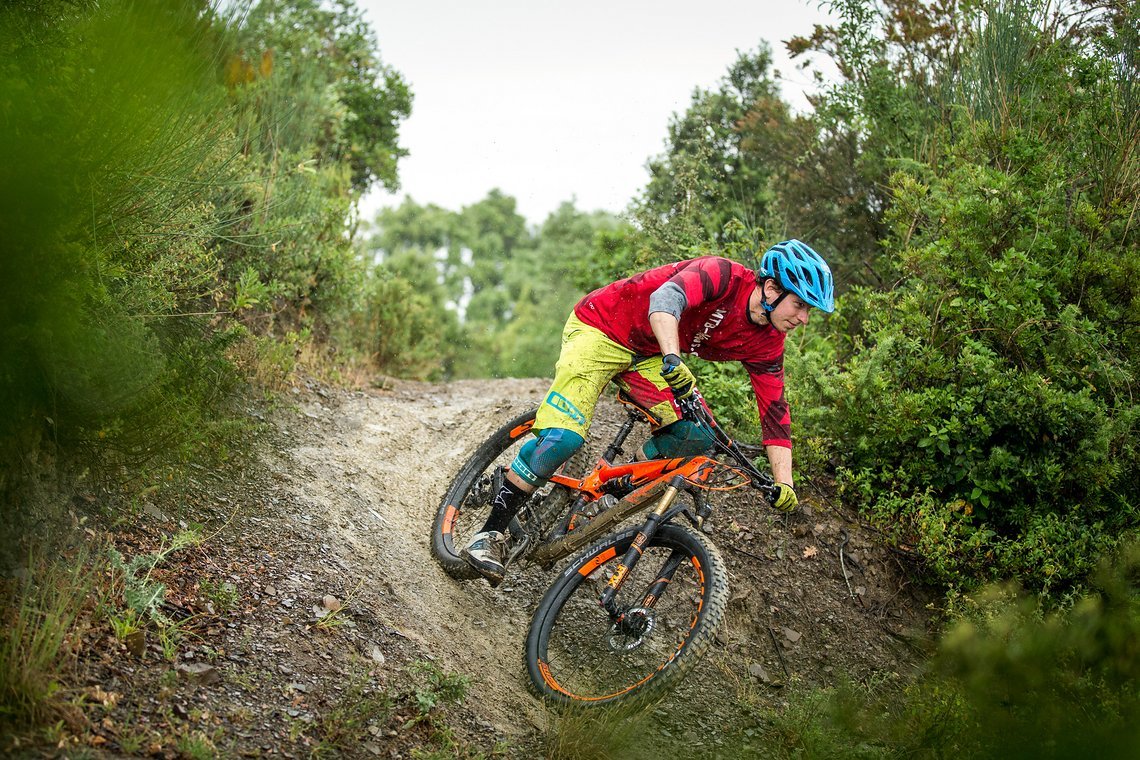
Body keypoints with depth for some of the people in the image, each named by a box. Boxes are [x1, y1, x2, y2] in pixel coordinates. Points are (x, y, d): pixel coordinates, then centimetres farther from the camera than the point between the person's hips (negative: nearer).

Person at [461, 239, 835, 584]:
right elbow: (666, 298, -42)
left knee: (696, 436, -14)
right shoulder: (723, 274, -25)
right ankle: (489, 536, -15)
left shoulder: (766, 343, -5)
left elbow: (775, 413, -4)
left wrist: (784, 484, -14)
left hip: (648, 356, 7)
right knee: (564, 437, -23)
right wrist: (673, 360, -59)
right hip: (601, 328, -7)